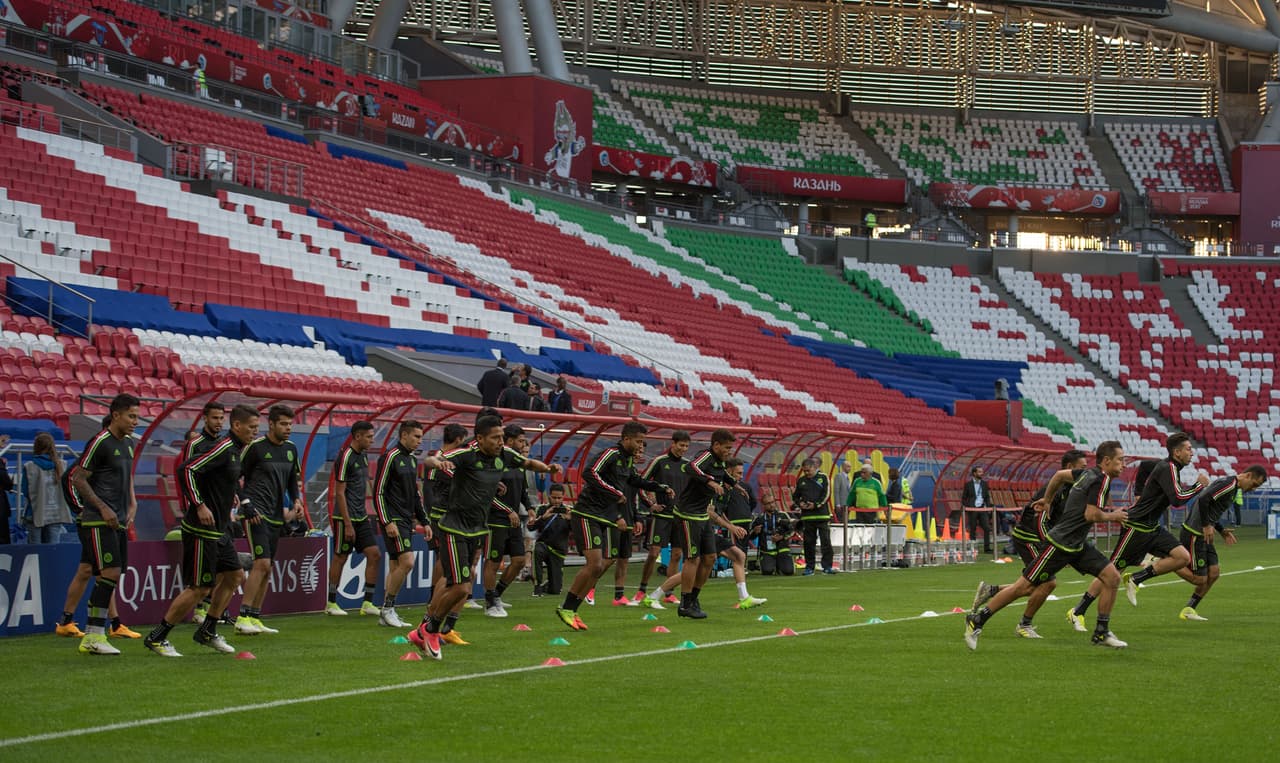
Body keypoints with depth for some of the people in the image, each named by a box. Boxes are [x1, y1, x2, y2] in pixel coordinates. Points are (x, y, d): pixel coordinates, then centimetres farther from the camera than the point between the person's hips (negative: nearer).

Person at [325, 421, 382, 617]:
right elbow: (339, 492, -16)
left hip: (361, 517, 8)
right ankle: (331, 604, 13)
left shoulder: (363, 456, 11)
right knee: (340, 558, 1)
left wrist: (365, 515, 18)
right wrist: (348, 524, -18)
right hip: (345, 518, -8)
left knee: (374, 555, 1)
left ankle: (367, 603, 5)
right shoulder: (345, 457, -15)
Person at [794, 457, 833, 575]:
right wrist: (799, 503, -3)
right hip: (807, 516, 3)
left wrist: (816, 505, -13)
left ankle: (827, 566, -2)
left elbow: (826, 494, -4)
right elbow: (795, 496, 18)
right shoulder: (800, 480, 12)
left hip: (822, 514, -3)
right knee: (809, 542, 4)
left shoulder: (823, 478, 3)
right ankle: (809, 567, 10)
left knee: (826, 541, -5)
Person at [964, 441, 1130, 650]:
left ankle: (1101, 633, 6)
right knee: (1024, 587, -4)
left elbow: (1060, 475, 24)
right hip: (1060, 544, -10)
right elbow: (1091, 515, -25)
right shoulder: (1101, 479, -16)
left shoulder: (1089, 474, 10)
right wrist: (1113, 516, -8)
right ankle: (977, 620, 6)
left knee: (1112, 577, -1)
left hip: (1077, 545, 10)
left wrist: (1047, 500, 34)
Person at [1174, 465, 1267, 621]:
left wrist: (1221, 530, 15)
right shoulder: (1229, 484, -16)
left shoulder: (1233, 489, 16)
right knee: (1200, 579, -7)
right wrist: (1206, 526, -21)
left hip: (1204, 534, 10)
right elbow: (1204, 500, -27)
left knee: (1213, 573, 6)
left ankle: (1188, 610, 14)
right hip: (1194, 534, -10)